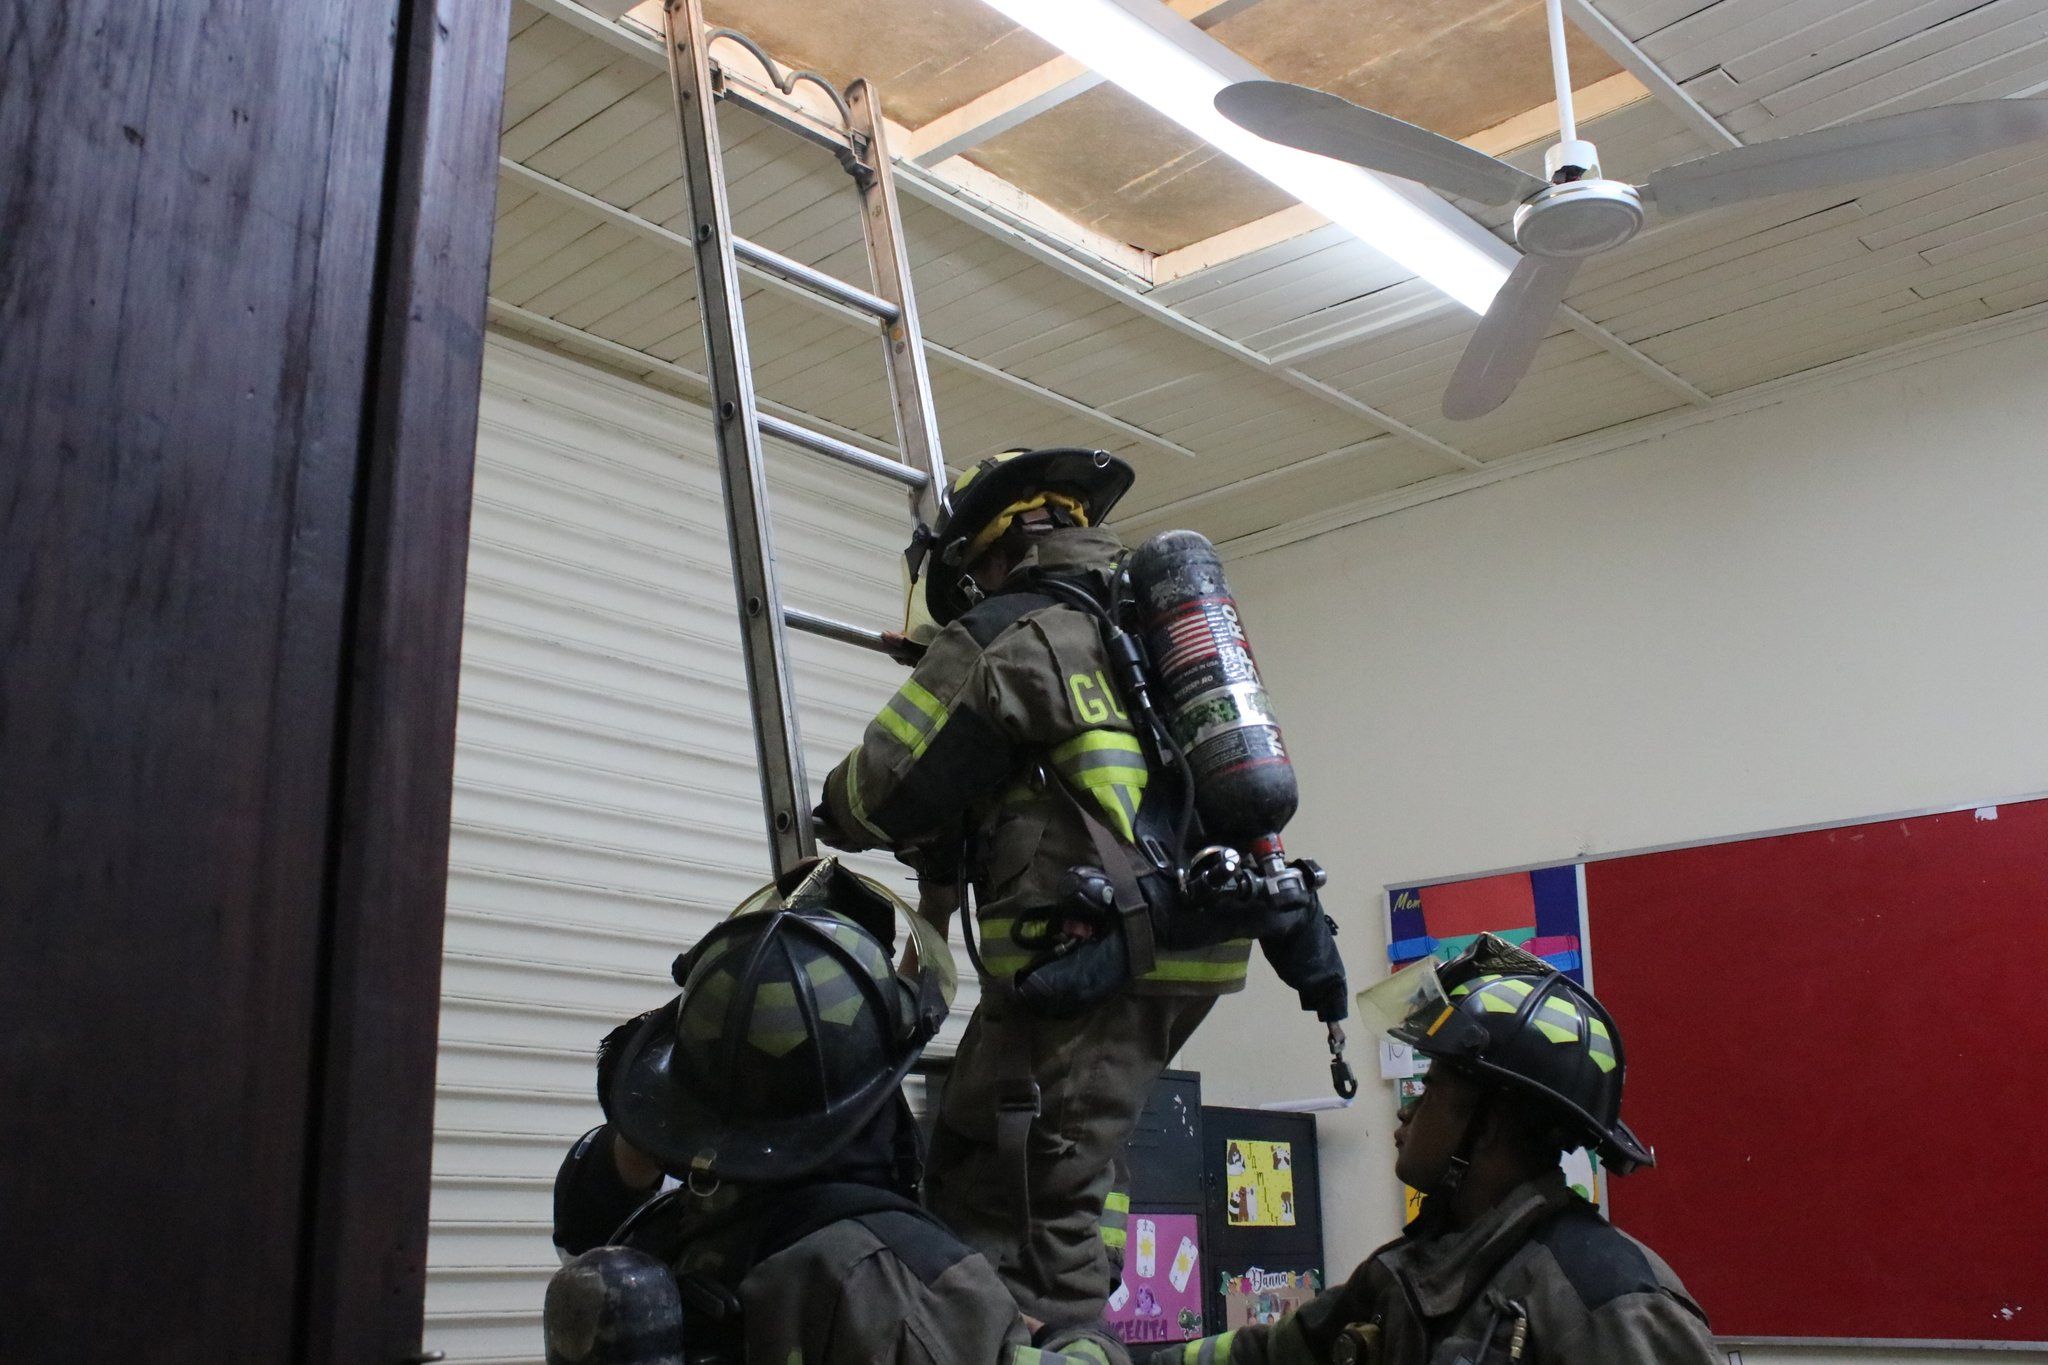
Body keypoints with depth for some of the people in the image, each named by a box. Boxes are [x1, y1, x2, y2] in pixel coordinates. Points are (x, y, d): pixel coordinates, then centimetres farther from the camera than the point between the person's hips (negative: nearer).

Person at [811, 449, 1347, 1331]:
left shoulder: (1004, 633, -2)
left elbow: (886, 793, -1)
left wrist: (831, 810, 18)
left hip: (1083, 966, -9)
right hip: (1176, 957, 9)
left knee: (1031, 1229, -6)